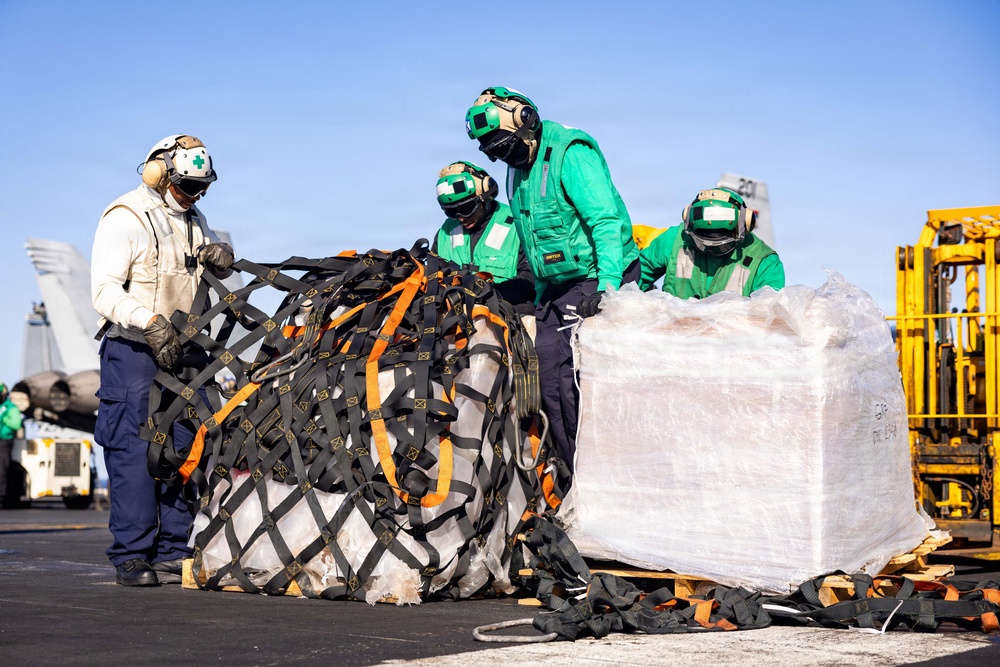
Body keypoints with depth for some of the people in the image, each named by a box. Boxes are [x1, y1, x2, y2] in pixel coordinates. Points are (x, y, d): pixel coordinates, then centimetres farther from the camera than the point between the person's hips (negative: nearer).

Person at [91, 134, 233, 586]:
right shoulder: (124, 220, -7)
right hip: (132, 350, -7)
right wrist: (150, 321, -30)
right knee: (134, 451, -9)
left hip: (180, 348, 7)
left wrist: (220, 256, -1)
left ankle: (173, 554, 10)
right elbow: (104, 291, -16)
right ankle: (131, 556, -4)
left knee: (183, 447, 4)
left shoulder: (193, 220, 15)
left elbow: (223, 270, 24)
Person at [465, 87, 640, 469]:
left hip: (596, 281, -9)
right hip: (554, 289, 9)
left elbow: (606, 221, -21)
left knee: (575, 383, -15)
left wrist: (608, 283, -30)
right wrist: (540, 296, 21)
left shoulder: (571, 153, -13)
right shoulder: (519, 168, 15)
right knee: (551, 384, 3)